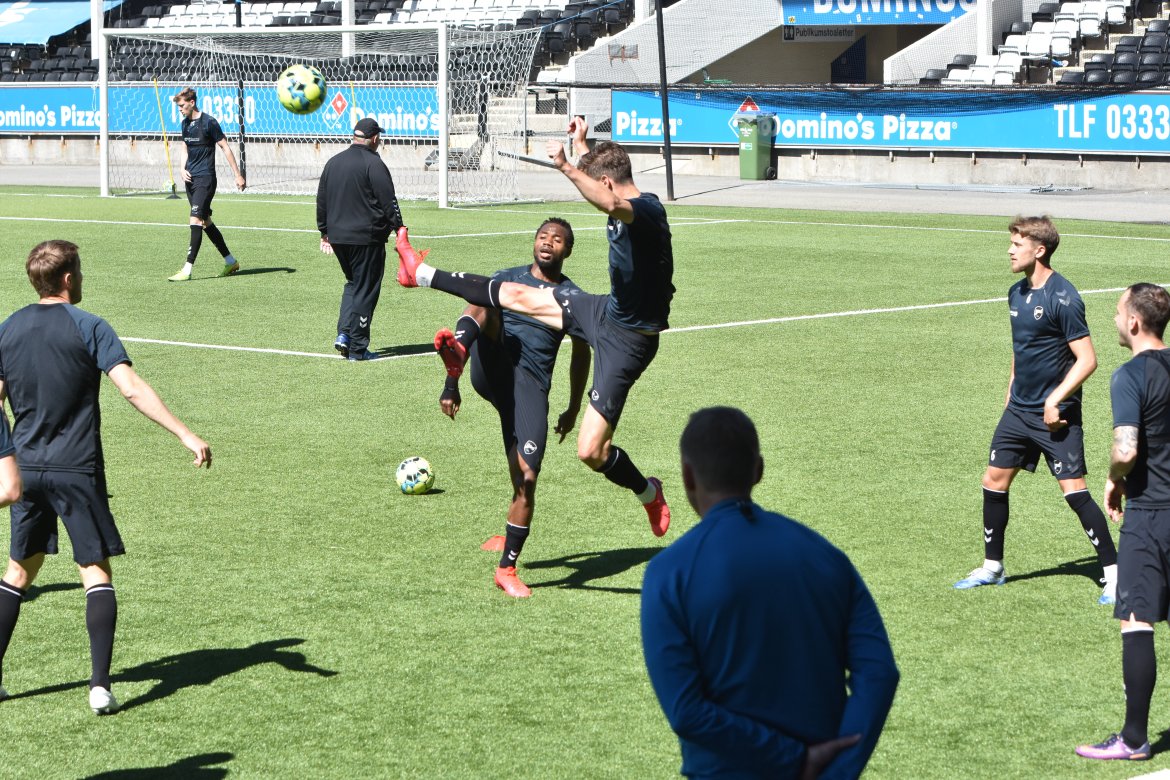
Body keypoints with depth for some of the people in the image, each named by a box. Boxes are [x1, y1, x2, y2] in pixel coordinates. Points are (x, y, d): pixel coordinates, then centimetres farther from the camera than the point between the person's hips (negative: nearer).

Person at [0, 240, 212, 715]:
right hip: (77, 469, -4)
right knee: (97, 573, 0)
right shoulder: (89, 328, -8)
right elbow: (132, 389, -17)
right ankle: (100, 684, -11)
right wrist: (185, 434, -19)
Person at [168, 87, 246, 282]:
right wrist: (183, 169, 3)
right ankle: (231, 262, 23)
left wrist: (238, 175, -8)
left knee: (196, 220, -16)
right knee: (206, 222, 12)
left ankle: (187, 269, -20)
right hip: (191, 179, 9)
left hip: (205, 178, -8)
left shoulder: (208, 122, -11)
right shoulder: (185, 123, 11)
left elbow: (225, 147, -8)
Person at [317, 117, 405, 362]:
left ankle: (344, 333, 4)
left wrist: (325, 232, 24)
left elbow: (321, 201, 16)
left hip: (337, 237, 7)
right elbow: (388, 201, -13)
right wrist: (399, 229, -6)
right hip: (367, 238, -7)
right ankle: (357, 348, 2)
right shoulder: (373, 164, -11)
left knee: (353, 283, 22)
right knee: (365, 289, 1)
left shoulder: (333, 163, 11)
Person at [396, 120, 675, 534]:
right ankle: (421, 274, 35)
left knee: (591, 451, -10)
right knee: (515, 295, 19)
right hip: (607, 310, 9)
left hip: (627, 340, -9)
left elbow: (609, 204, -53)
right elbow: (596, 178, 30)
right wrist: (581, 143, 33)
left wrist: (566, 165, -50)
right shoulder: (627, 207, 2)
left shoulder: (647, 211, -26)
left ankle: (649, 494, 18)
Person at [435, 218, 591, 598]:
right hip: (492, 370, 0)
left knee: (526, 479, -10)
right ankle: (456, 353, -59)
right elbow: (475, 314, 12)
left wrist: (573, 410, 27)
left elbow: (581, 355, 23)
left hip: (531, 384, 0)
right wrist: (451, 383, 5)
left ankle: (507, 568, 2)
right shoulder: (508, 278, 13)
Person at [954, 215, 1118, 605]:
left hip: (1055, 415, -8)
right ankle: (992, 567, 22)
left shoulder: (1063, 298, -17)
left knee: (1074, 491, -9)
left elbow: (1087, 359, -18)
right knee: (994, 481, 9)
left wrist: (1055, 400, -23)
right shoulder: (1017, 293, 9)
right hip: (1019, 409, 8)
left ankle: (1113, 573, -1)